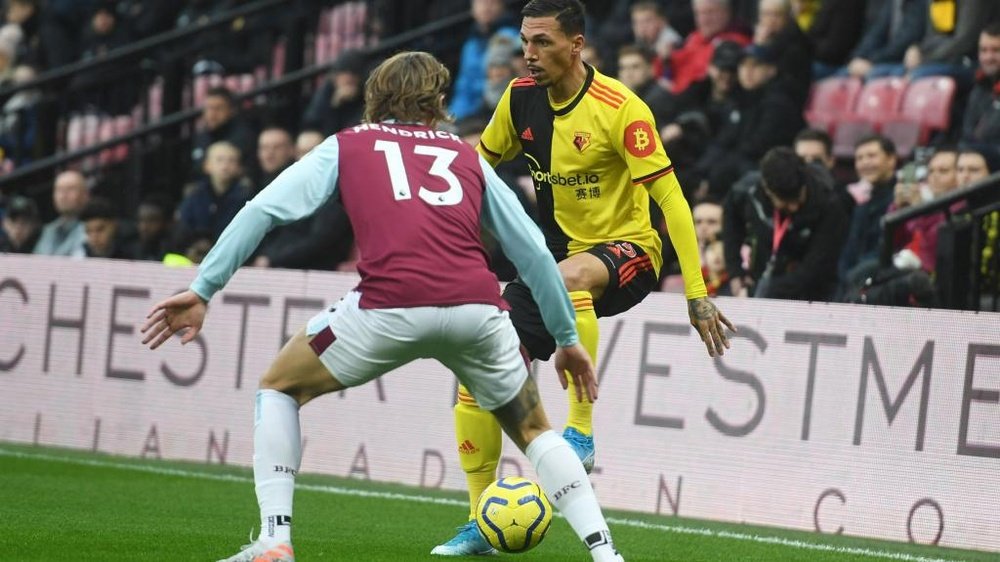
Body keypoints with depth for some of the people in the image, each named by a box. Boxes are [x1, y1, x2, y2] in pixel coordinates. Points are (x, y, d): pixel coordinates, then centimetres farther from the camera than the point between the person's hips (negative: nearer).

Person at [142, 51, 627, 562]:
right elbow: (533, 251, 26)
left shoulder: (346, 146, 23)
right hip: (477, 306, 2)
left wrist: (202, 289, 10)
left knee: (280, 386, 22)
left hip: (390, 307, -2)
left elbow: (264, 209, 12)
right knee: (533, 430, 25)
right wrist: (567, 337, 35)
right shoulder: (467, 157, 28)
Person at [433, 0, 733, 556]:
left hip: (626, 251, -6)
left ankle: (581, 432, -30)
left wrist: (697, 294, -25)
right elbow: (480, 162, 17)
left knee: (569, 278, -42)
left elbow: (670, 198, -21)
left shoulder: (621, 110, -20)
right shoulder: (521, 97, -2)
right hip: (555, 253, 6)